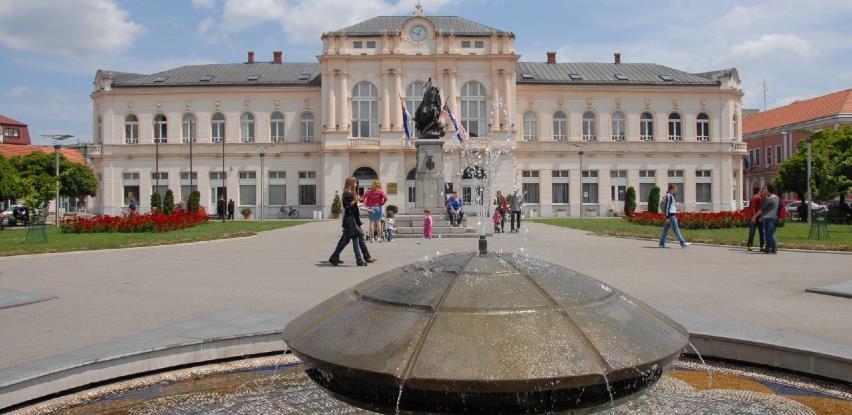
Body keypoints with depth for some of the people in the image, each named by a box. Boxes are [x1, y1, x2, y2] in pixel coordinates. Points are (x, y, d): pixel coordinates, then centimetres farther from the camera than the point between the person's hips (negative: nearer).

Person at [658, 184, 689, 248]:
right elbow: (666, 207, -18)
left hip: (673, 215, 10)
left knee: (666, 229, 9)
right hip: (671, 215, -10)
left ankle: (662, 244, 11)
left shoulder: (671, 196, 18)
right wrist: (667, 217, -22)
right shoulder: (669, 196, -13)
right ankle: (683, 243, -9)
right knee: (676, 230, -9)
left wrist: (676, 216, 22)